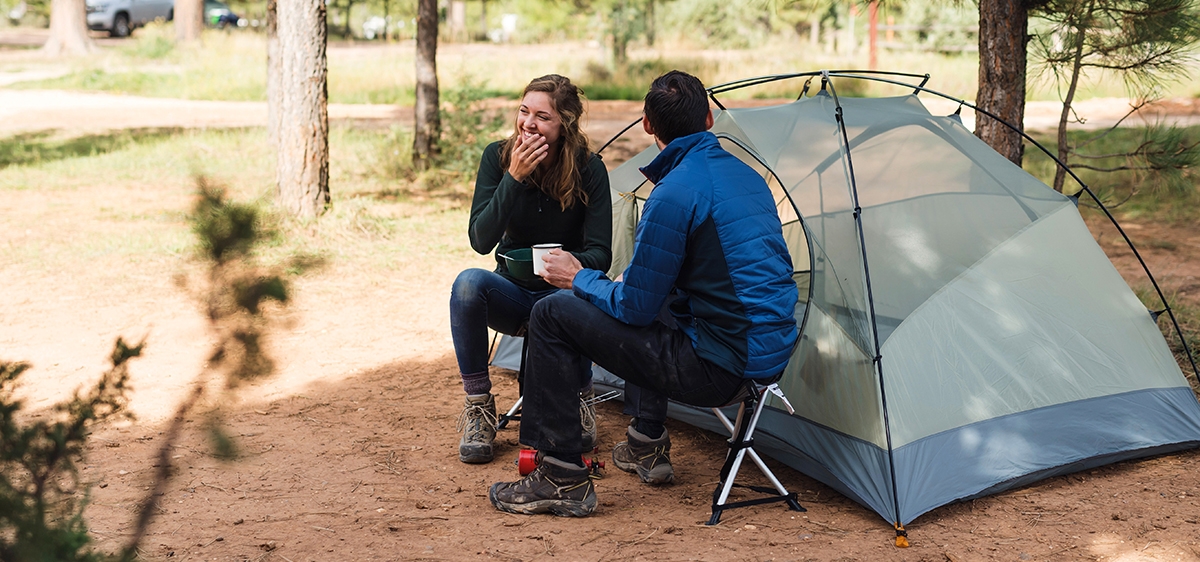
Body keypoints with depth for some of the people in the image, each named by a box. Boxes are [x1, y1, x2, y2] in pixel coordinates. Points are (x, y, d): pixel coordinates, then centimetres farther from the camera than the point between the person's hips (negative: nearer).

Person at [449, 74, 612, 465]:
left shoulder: (589, 170, -13)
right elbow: (480, 240, -18)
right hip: (512, 293, 2)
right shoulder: (498, 157, -9)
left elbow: (601, 253, -14)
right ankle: (478, 409, -16)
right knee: (468, 283, -32)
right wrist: (514, 178, -28)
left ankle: (581, 402, -5)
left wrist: (572, 261, -38)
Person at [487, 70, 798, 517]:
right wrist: (627, 281, 27)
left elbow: (634, 307, -12)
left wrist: (579, 279, 6)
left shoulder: (674, 194, -16)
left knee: (552, 315, -4)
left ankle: (563, 480, 0)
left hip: (718, 366, -9)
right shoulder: (747, 176, 11)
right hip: (771, 353, 9)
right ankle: (647, 446, 34)